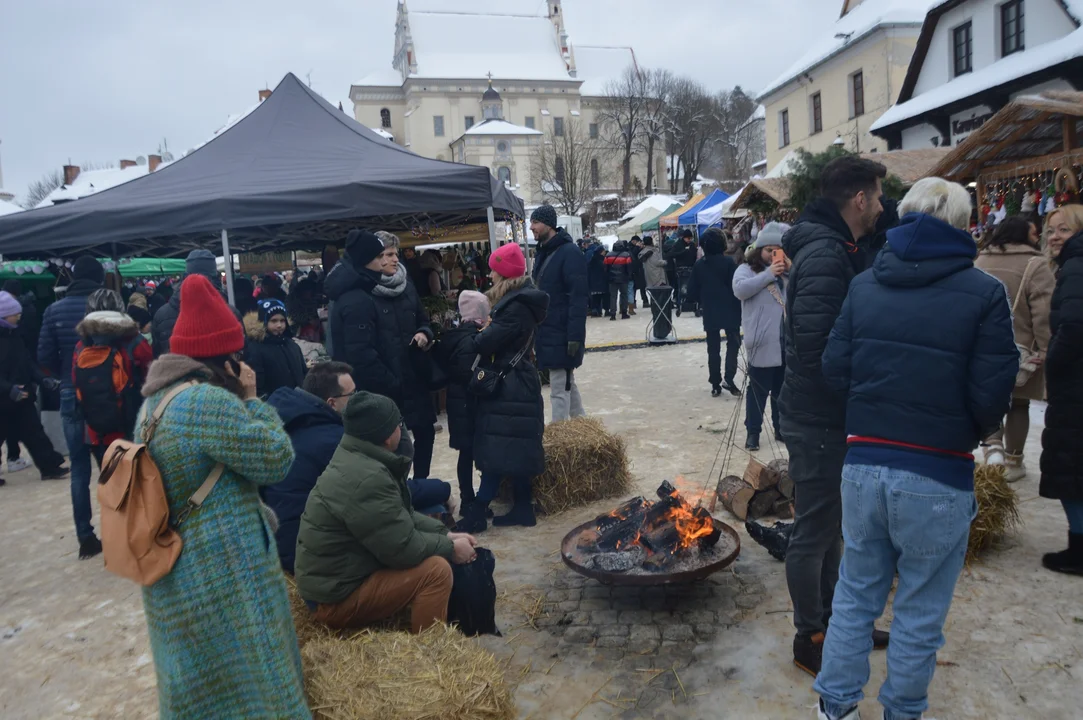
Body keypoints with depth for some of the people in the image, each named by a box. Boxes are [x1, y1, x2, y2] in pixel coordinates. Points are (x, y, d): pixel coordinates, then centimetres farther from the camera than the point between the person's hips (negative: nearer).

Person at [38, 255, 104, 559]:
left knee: (80, 469, 9)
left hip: (71, 397, 2)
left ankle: (86, 538, 13)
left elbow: (45, 357, -2)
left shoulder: (54, 310, -1)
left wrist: (67, 376, 16)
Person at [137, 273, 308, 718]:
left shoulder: (157, 398, 9)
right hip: (218, 573, -9)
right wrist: (252, 400, -9)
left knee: (204, 684, 24)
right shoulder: (208, 400, -23)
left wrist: (239, 401, 3)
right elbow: (276, 459, -18)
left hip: (179, 573, 9)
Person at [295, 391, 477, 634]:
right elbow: (403, 548, -25)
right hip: (337, 596, -10)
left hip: (334, 576, 10)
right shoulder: (366, 479, -28)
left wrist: (445, 534, 4)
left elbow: (401, 517, 13)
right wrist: (450, 548, -9)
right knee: (437, 570, -19)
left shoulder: (355, 459, 4)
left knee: (432, 555, 15)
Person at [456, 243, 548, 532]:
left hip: (510, 386, -10)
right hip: (515, 383, 10)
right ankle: (523, 508, 20)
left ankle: (477, 512, 2)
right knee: (515, 449, 13)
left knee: (499, 449, -4)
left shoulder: (517, 306, -19)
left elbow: (487, 342, -22)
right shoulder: (520, 299, 13)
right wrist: (488, 327, -3)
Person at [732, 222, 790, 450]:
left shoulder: (788, 272, 14)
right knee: (758, 389, 1)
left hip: (788, 342, 5)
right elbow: (740, 290, -19)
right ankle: (753, 431, 10)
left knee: (783, 389, 15)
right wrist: (769, 274, -18)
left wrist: (791, 269, -7)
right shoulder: (747, 269, 0)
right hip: (763, 344, -5)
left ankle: (781, 428, 27)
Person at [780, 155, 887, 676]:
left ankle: (832, 619, 40)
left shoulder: (835, 250, 11)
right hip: (820, 420, -10)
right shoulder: (825, 255, -22)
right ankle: (810, 640, 23)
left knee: (830, 523, 22)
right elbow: (817, 346, -29)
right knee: (813, 531, 5)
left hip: (830, 417, 10)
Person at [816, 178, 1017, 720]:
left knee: (855, 593, 20)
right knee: (920, 613, 15)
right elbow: (991, 396, -11)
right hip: (937, 478, -3)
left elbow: (834, 369, -2)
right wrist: (972, 431, 10)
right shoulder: (984, 293, -9)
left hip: (863, 465, 4)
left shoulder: (865, 284, 1)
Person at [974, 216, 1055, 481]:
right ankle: (1013, 461, 19)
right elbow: (1044, 312, -17)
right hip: (1021, 349, -3)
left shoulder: (980, 261, 5)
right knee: (1019, 403, 11)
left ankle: (993, 447, -7)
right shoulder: (1035, 264, -12)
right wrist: (1045, 350, -12)